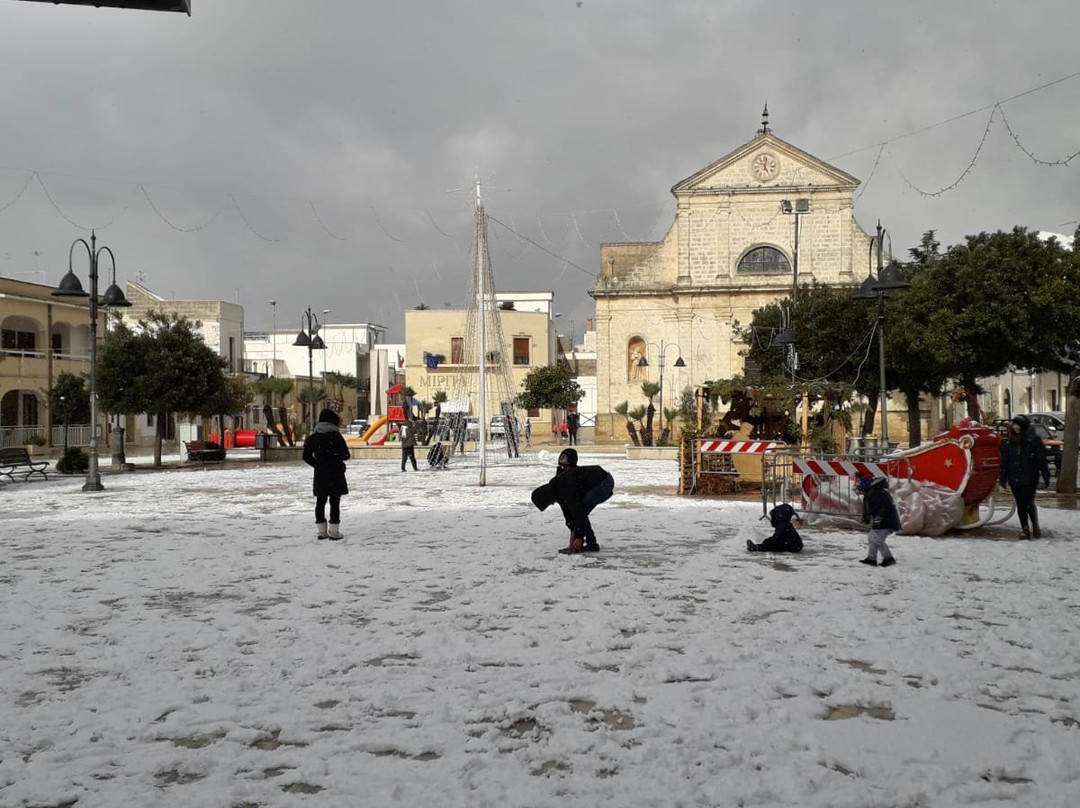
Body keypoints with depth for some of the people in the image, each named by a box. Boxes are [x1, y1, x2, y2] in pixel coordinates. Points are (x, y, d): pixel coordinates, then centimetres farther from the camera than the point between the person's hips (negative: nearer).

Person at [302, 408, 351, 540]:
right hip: (335, 474, -4)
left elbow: (306, 457, 4)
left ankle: (322, 531, 14)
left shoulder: (313, 437, 5)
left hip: (320, 475, 4)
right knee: (334, 502, 0)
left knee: (320, 502, 10)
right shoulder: (336, 436, -10)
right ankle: (334, 532, 0)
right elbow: (345, 455, -12)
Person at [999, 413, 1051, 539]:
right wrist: (1003, 479, 6)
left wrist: (1046, 477, -4)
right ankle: (1025, 529, 15)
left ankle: (1035, 527, 12)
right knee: (1020, 505, 7)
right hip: (1015, 479, 4)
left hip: (1030, 478, -4)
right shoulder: (1008, 442, 7)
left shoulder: (1034, 440, -3)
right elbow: (1004, 462, 10)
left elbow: (1042, 460, -2)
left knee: (1029, 504, -7)